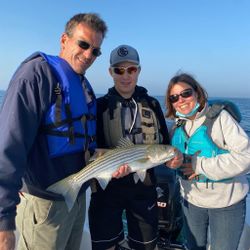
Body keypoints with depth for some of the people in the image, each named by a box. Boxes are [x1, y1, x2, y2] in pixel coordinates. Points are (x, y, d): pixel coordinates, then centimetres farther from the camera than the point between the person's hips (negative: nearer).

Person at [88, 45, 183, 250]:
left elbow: (164, 143, 7)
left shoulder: (152, 104, 3)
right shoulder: (100, 106, -3)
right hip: (107, 187, -1)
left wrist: (174, 157, -13)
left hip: (144, 187, 2)